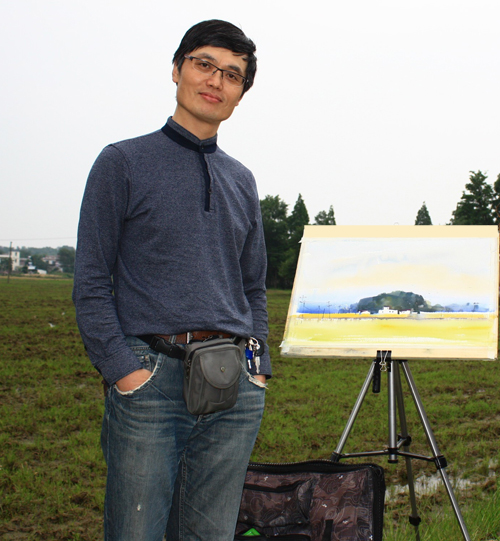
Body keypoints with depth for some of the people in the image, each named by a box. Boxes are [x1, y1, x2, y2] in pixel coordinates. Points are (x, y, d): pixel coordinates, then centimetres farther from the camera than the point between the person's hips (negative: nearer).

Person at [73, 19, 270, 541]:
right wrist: (123, 369, -12)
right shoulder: (124, 162, 3)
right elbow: (90, 282, -2)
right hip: (151, 379, -4)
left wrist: (259, 367, 10)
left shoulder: (241, 180, 17)